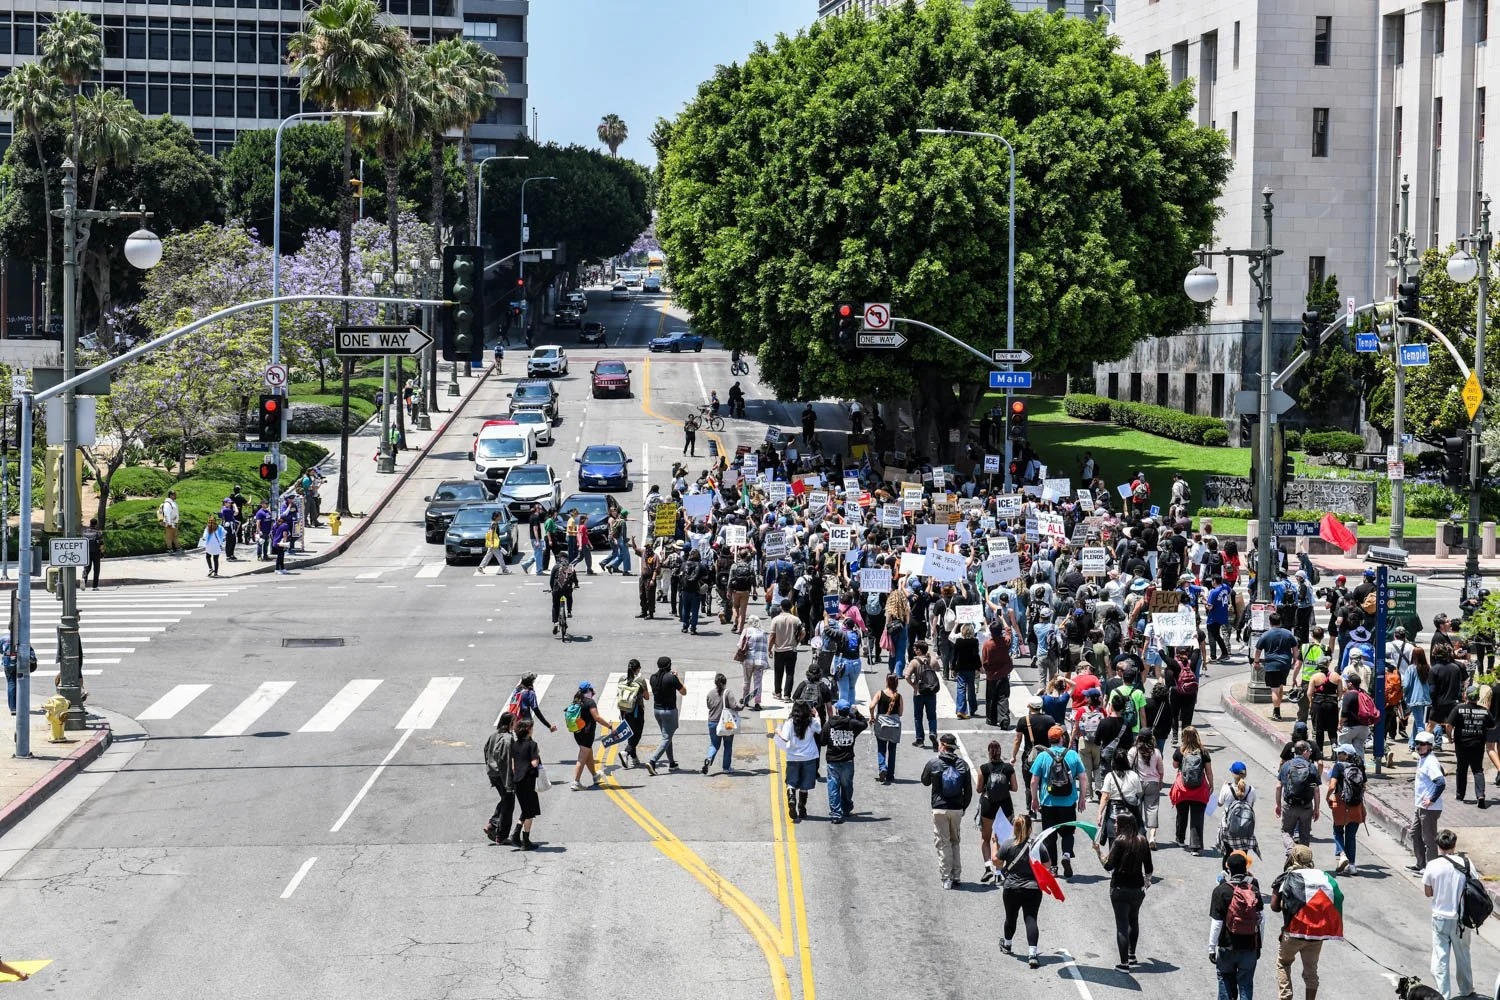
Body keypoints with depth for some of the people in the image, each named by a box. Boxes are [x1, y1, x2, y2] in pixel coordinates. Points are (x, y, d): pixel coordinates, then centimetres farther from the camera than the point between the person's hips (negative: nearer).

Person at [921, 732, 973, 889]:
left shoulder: (933, 763, -7)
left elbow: (925, 781, 10)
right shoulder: (962, 764, 1)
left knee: (943, 843, 2)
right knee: (955, 842, 16)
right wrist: (963, 807, 14)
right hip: (957, 809, 3)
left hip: (939, 809, -3)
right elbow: (968, 790, 4)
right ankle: (956, 875, 16)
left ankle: (946, 878, -1)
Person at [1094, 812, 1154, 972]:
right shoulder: (1143, 842, 2)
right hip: (1138, 889, 6)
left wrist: (1099, 851, -6)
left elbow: (1109, 866, -17)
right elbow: (1149, 868, 9)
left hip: (1120, 888, -6)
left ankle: (1124, 963, -3)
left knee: (1122, 925, -2)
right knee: (1133, 920, 25)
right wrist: (1147, 881, 28)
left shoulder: (1119, 842, -14)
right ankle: (1131, 954, 38)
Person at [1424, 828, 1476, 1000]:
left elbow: (1428, 892, -2)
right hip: (1461, 918, 2)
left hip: (1440, 917, -2)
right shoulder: (1466, 863, -10)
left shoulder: (1432, 866, -12)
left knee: (1440, 958, 5)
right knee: (1462, 955, 21)